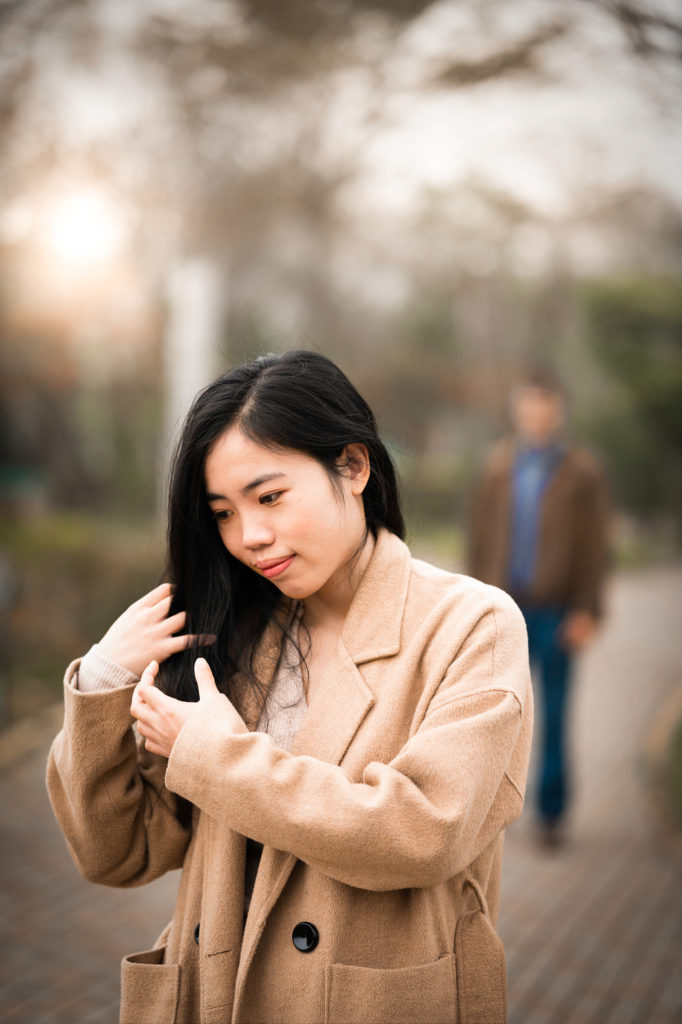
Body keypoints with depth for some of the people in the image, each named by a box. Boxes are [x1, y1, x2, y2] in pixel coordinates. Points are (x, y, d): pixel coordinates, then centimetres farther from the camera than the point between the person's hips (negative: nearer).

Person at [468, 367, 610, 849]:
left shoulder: (583, 471, 1)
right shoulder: (498, 466, 9)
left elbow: (595, 547, -1)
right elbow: (481, 535, 11)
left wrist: (587, 611, -8)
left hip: (555, 611, -2)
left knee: (554, 716, 3)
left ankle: (552, 813, 14)